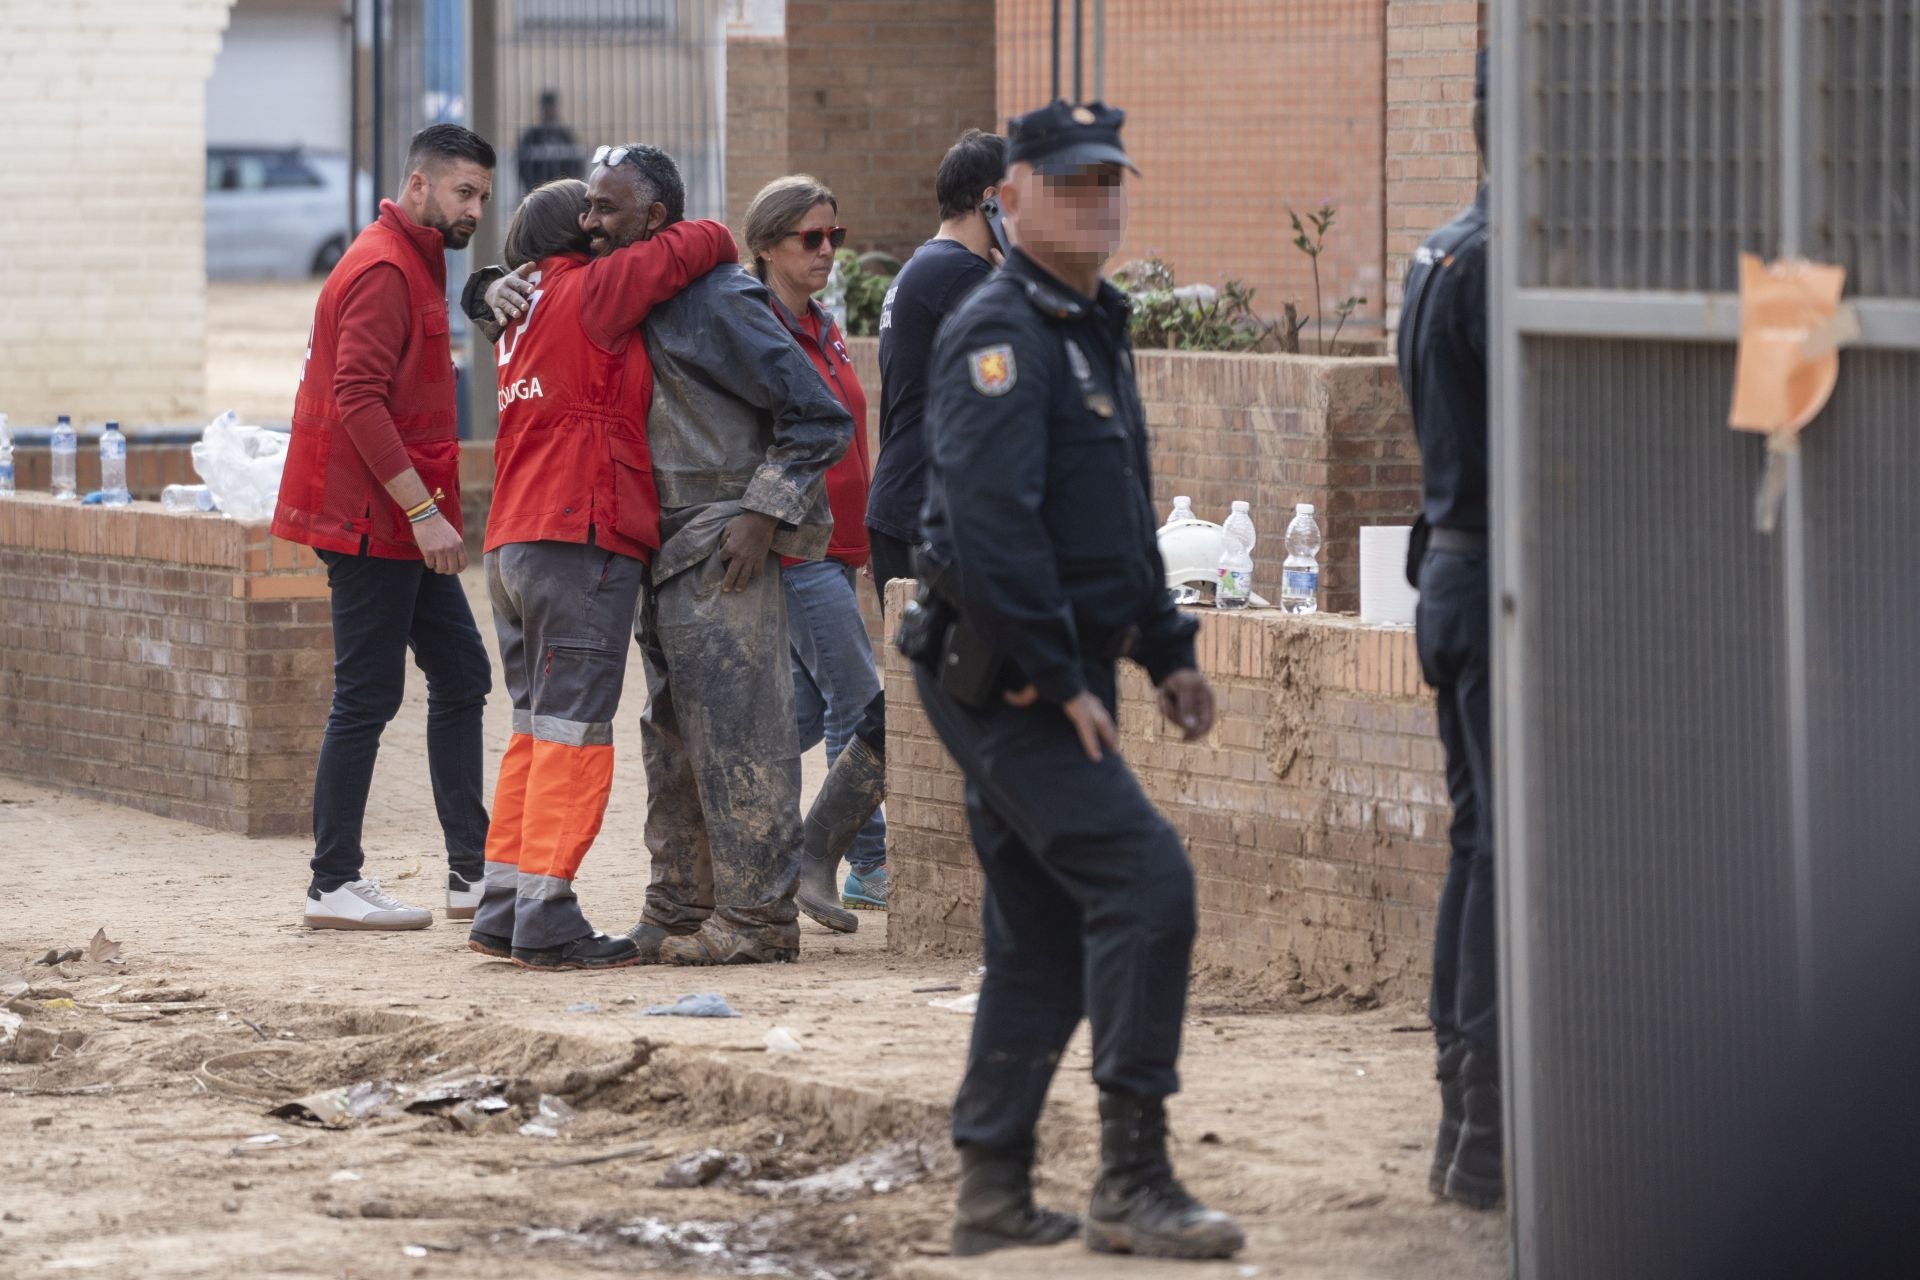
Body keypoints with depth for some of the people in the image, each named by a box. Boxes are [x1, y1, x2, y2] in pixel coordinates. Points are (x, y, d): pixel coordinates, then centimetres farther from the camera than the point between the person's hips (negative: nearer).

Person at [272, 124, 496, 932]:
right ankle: (334, 886, 0)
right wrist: (424, 510, -24)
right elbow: (359, 400, -23)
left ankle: (472, 871, 11)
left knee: (460, 675, 9)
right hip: (373, 521, -10)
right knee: (367, 697, -6)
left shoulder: (413, 265, 18)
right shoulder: (383, 271, -15)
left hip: (404, 524, 10)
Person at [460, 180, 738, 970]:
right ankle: (546, 923, -11)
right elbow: (686, 249, -4)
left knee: (536, 728, 13)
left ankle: (504, 909, 13)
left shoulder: (523, 311, 20)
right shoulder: (588, 294, -5)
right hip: (581, 540, -9)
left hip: (514, 546, 9)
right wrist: (721, 248, 16)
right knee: (573, 732, -8)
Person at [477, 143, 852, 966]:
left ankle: (756, 918, -6)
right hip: (666, 551, 9)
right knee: (674, 741, 11)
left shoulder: (714, 302, -14)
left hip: (723, 550, -9)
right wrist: (504, 289, 4)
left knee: (735, 733, -8)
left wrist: (763, 514, -17)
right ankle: (679, 913, 16)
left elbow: (819, 418, -13)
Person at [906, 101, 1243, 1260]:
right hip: (1005, 676, -10)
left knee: (1044, 935, 12)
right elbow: (991, 521, -23)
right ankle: (1134, 1183, -16)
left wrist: (1168, 651, 20)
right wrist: (1061, 679, -22)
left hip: (1057, 680, 10)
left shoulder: (1095, 328, 18)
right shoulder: (1001, 333, -14)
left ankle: (994, 1194, 17)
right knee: (1144, 879, -17)